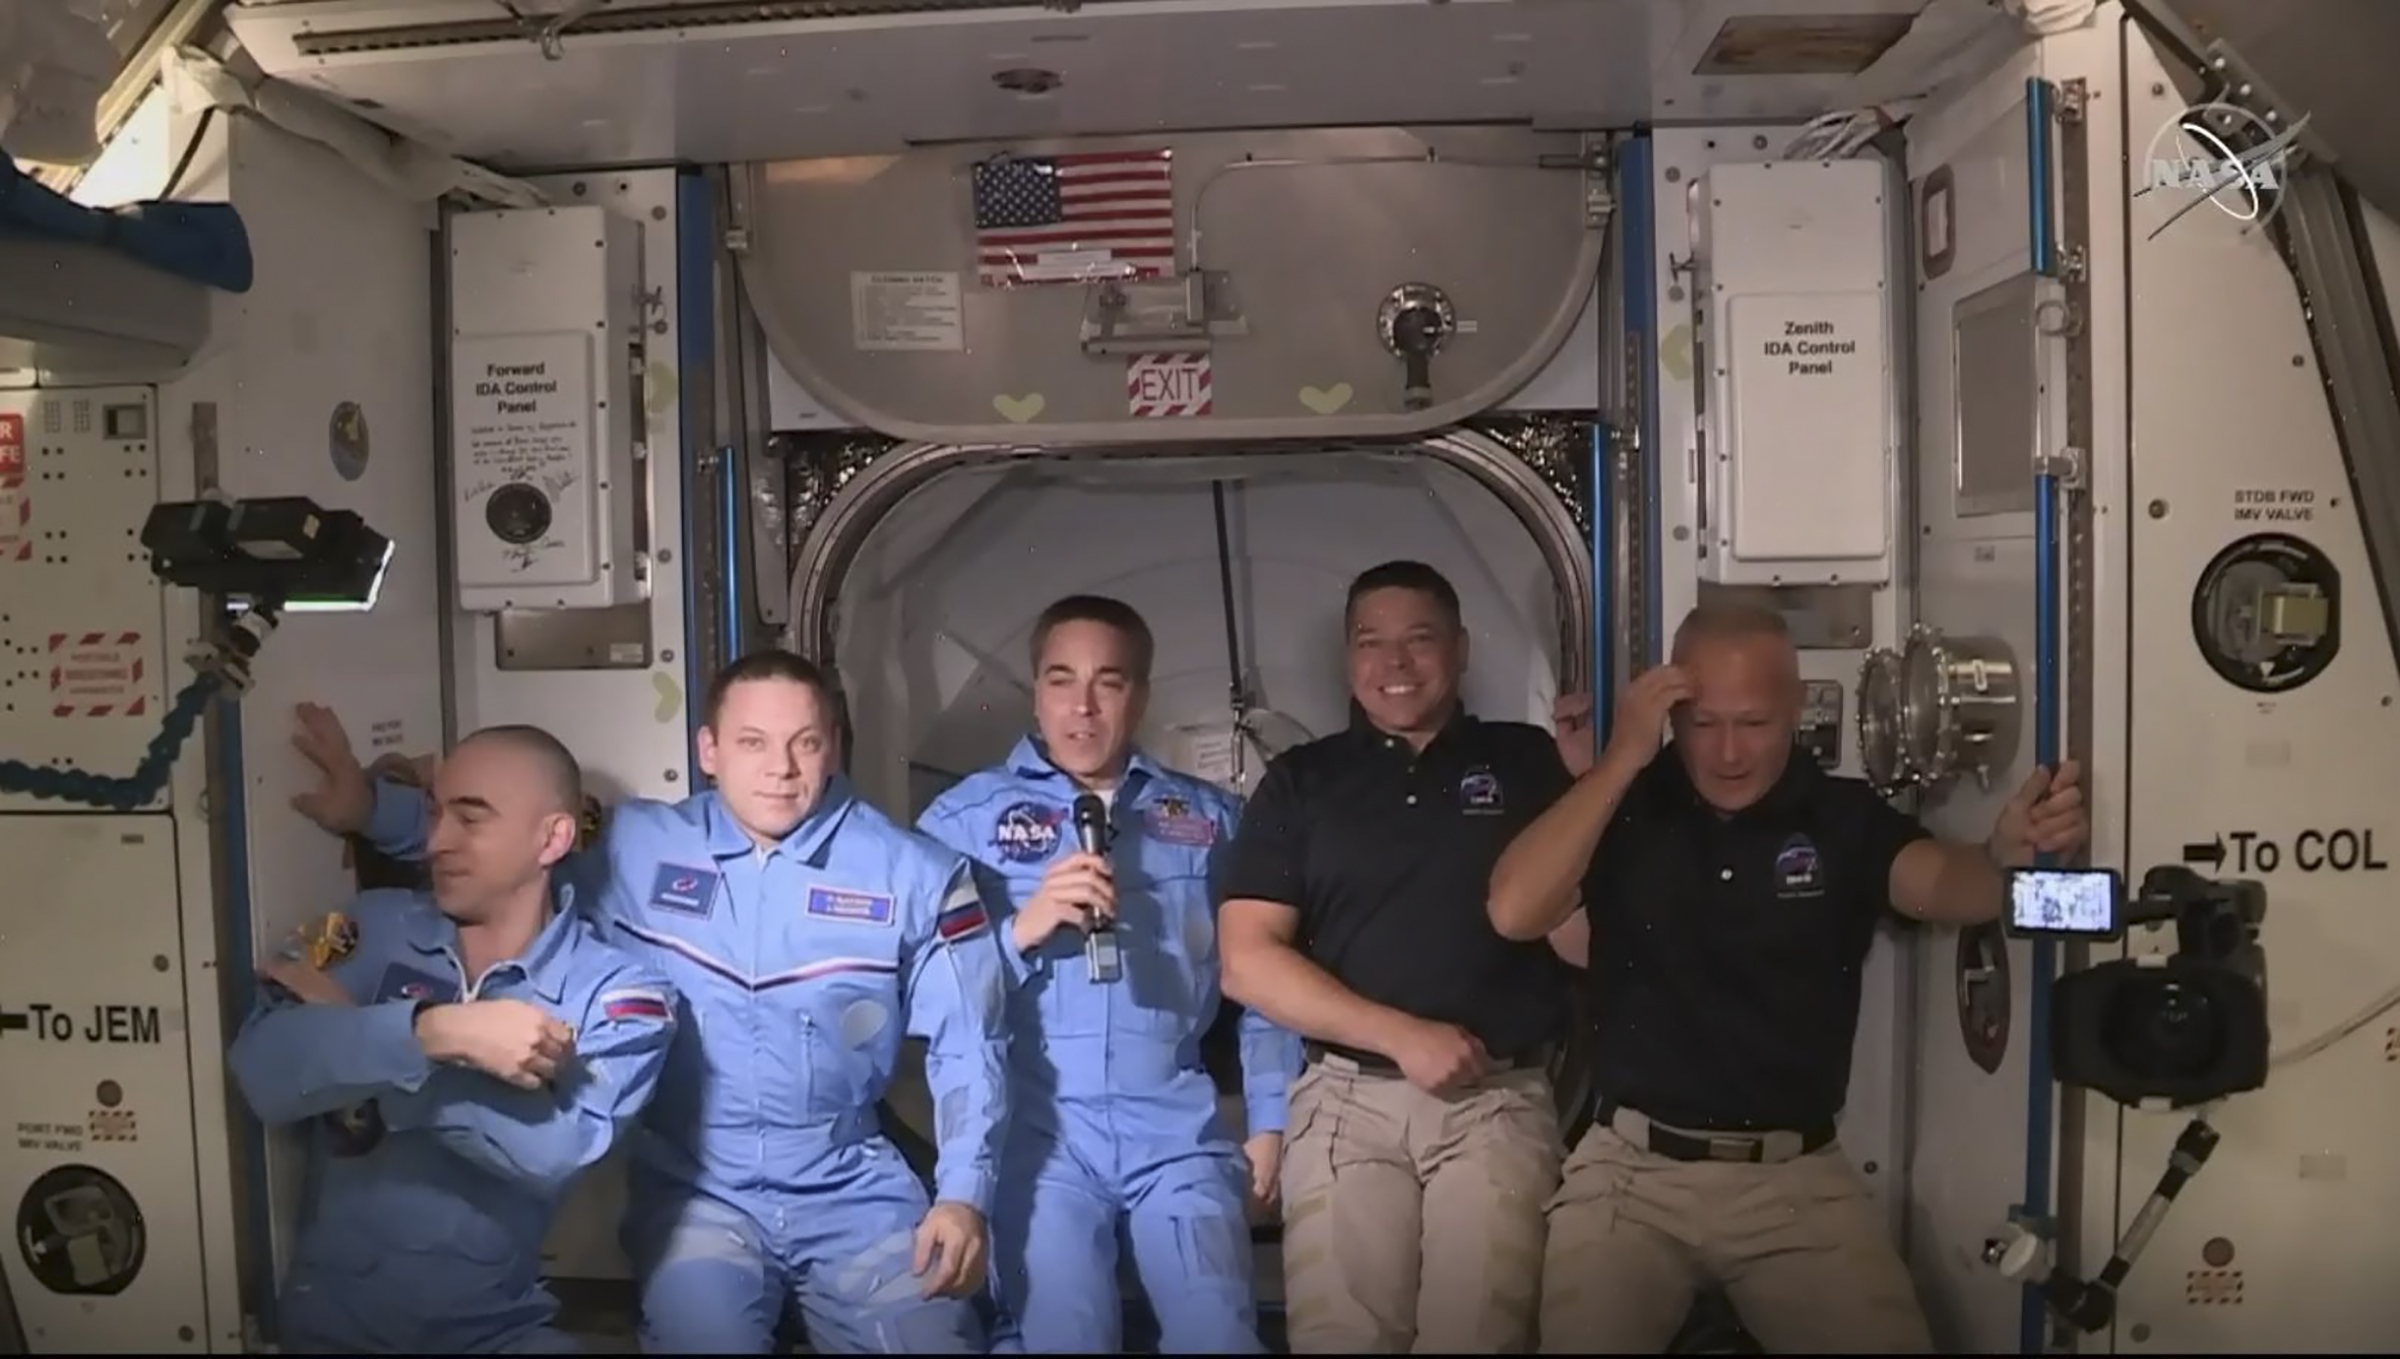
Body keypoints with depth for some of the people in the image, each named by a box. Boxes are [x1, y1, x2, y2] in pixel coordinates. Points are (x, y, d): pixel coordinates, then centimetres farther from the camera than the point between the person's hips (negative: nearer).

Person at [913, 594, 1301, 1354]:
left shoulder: (1210, 819, 13)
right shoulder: (964, 816, 6)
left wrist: (1271, 1120, 9)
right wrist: (1020, 929, -14)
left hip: (1176, 1128, 2)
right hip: (1037, 1127, -1)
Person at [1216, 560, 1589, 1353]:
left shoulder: (1530, 762, 9)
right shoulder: (1301, 780, 9)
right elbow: (1247, 961, 0)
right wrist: (1400, 1034, -9)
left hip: (1499, 1102, 0)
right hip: (1346, 1101, 1)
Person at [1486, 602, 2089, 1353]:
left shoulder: (1845, 816, 1)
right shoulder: (1625, 810, -2)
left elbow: (1945, 886, -17)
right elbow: (1515, 913, -16)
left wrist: (2005, 854, -41)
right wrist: (1622, 757, -17)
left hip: (1800, 1176, 1)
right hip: (1632, 1167, -1)